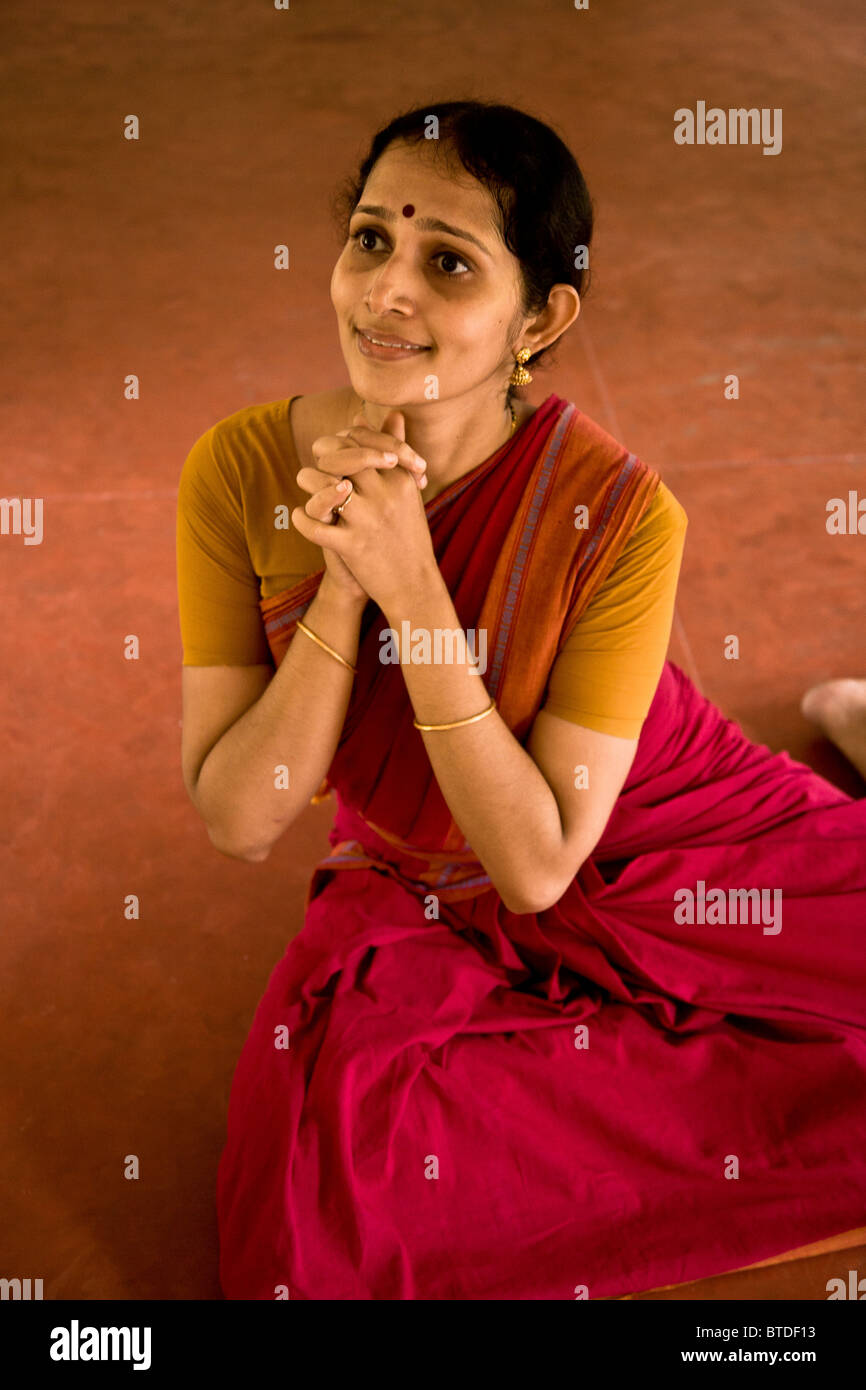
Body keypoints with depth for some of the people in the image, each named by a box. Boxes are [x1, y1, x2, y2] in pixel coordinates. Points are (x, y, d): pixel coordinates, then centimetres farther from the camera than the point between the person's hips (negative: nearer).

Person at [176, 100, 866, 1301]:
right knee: (337, 1166, -24)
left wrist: (410, 581, -32)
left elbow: (539, 861, -23)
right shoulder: (242, 469, -17)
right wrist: (344, 578, -30)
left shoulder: (618, 512, -24)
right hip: (418, 906, 2)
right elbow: (237, 821, -16)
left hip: (669, 854, -1)